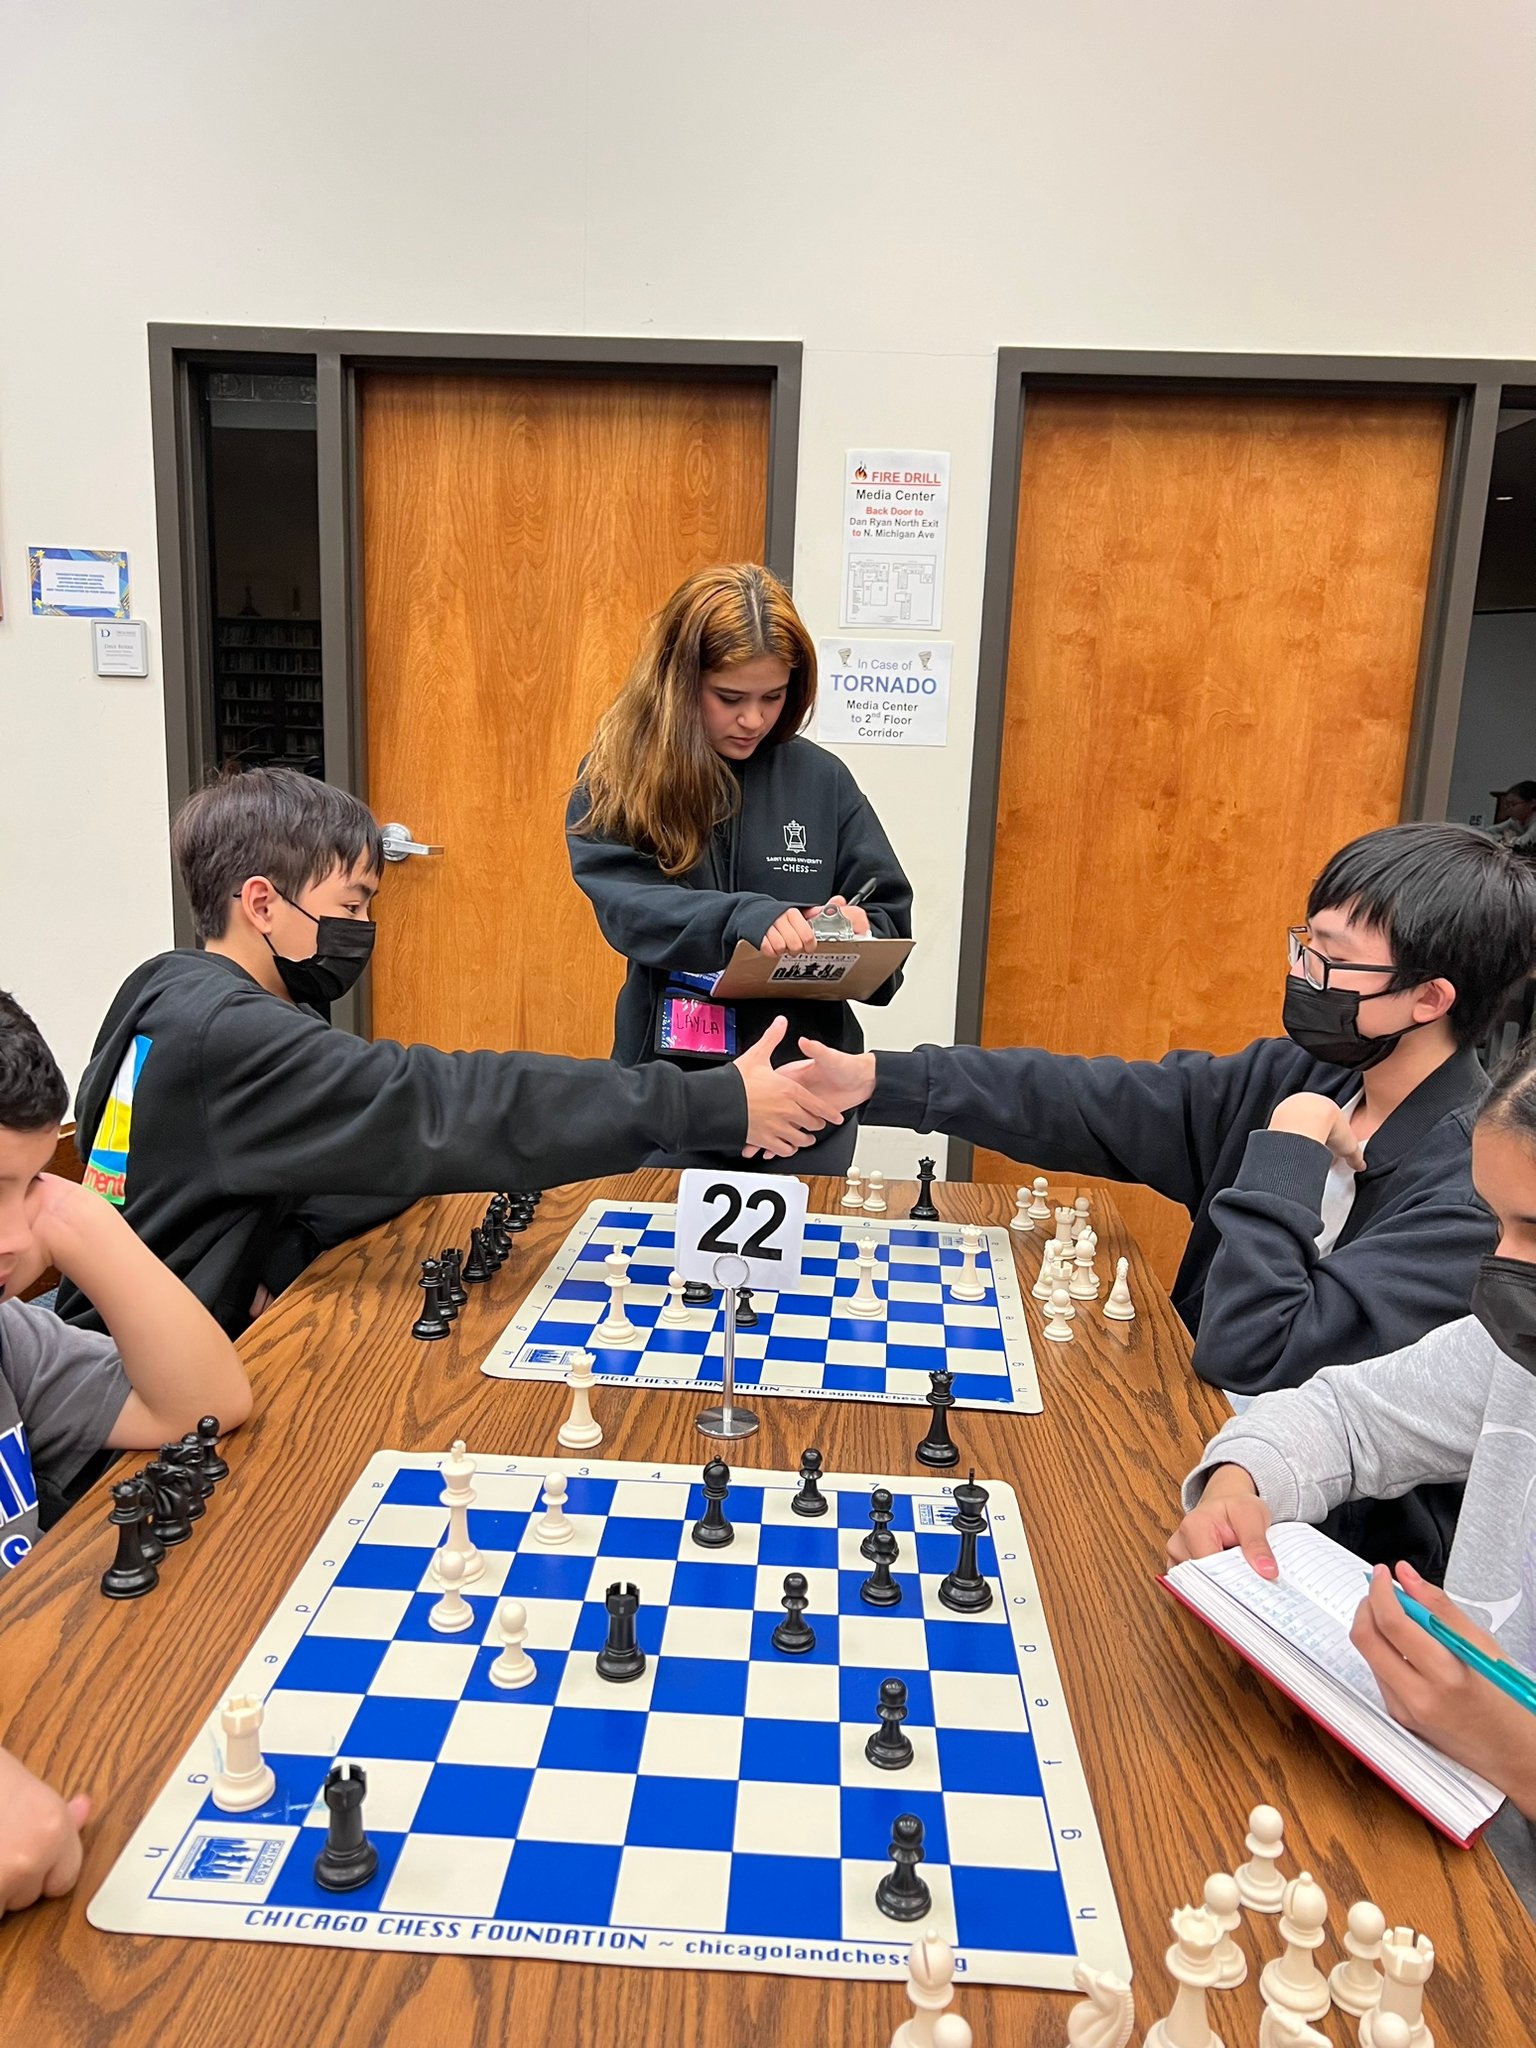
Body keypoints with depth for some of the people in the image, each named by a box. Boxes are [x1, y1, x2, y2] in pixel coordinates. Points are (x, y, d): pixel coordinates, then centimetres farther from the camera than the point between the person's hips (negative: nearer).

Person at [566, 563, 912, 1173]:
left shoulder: (821, 780, -1)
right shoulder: (616, 779, -5)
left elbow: (891, 920, 1)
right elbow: (626, 905, -19)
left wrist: (858, 933, -22)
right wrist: (746, 918, -35)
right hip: (668, 1091, -1)